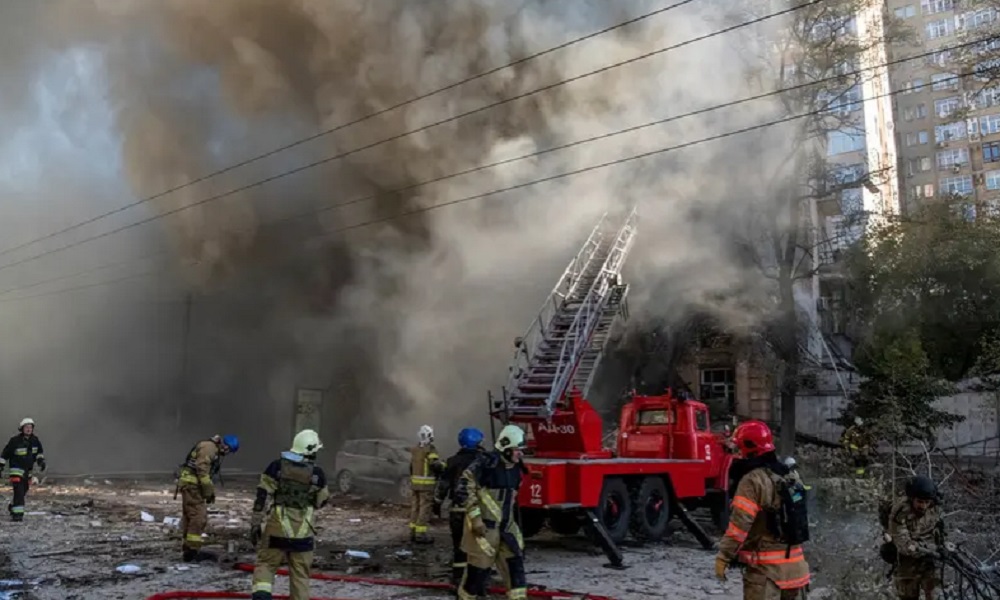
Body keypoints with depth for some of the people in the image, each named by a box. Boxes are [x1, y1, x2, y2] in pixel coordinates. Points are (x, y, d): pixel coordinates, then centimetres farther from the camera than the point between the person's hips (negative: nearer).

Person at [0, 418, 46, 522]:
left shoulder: (35, 440, 0)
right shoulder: (15, 440, -15)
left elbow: (39, 452, 11)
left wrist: (41, 461, -6)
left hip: (27, 471, 6)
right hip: (16, 470, -6)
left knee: (24, 492, 16)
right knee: (19, 491, -16)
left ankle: (12, 506, 40)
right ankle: (17, 514, -13)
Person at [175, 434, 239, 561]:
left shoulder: (214, 452, 20)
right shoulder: (209, 447, -12)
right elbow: (202, 470, -20)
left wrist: (209, 491, 11)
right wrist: (209, 491, -17)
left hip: (191, 484, 11)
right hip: (191, 483, -11)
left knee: (190, 517, 13)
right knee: (199, 517, -11)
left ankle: (188, 550, 19)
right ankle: (192, 551, -10)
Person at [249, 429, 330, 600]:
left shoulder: (277, 467, -4)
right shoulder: (317, 473, -5)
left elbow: (262, 498, -5)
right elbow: (321, 502, 7)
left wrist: (255, 524, 1)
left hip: (276, 530, 0)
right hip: (303, 533, 0)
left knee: (266, 564, 13)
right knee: (300, 573, 12)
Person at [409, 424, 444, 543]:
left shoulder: (414, 450, 11)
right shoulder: (430, 450, -14)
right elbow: (436, 464, -23)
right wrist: (443, 466, -3)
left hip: (415, 482, 8)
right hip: (427, 483, -8)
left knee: (415, 507, 13)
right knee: (424, 508, -3)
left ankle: (413, 532, 19)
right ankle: (420, 534, -3)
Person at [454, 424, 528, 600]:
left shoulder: (515, 468, 8)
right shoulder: (485, 463, -17)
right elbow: (464, 490, -19)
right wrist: (475, 517, -21)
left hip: (506, 525, 7)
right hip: (484, 525, -7)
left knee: (515, 560, 2)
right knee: (479, 565, 1)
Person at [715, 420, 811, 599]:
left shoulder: (754, 480, -17)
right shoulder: (791, 477, 10)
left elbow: (739, 526, -20)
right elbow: (800, 519, 17)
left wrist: (723, 557, -14)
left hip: (766, 566, -8)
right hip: (794, 564, 9)